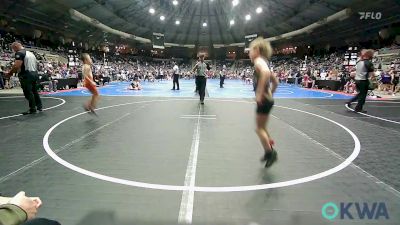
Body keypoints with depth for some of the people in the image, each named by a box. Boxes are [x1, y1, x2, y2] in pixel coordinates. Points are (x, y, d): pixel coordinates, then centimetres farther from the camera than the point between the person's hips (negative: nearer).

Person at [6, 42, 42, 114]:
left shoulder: (19, 53, -8)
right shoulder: (31, 53, 18)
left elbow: (17, 65, -20)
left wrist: (10, 72, -7)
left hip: (26, 75, -8)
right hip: (34, 74, 9)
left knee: (28, 92, -2)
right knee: (34, 91, 17)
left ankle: (33, 109, 2)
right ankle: (39, 106, 22)